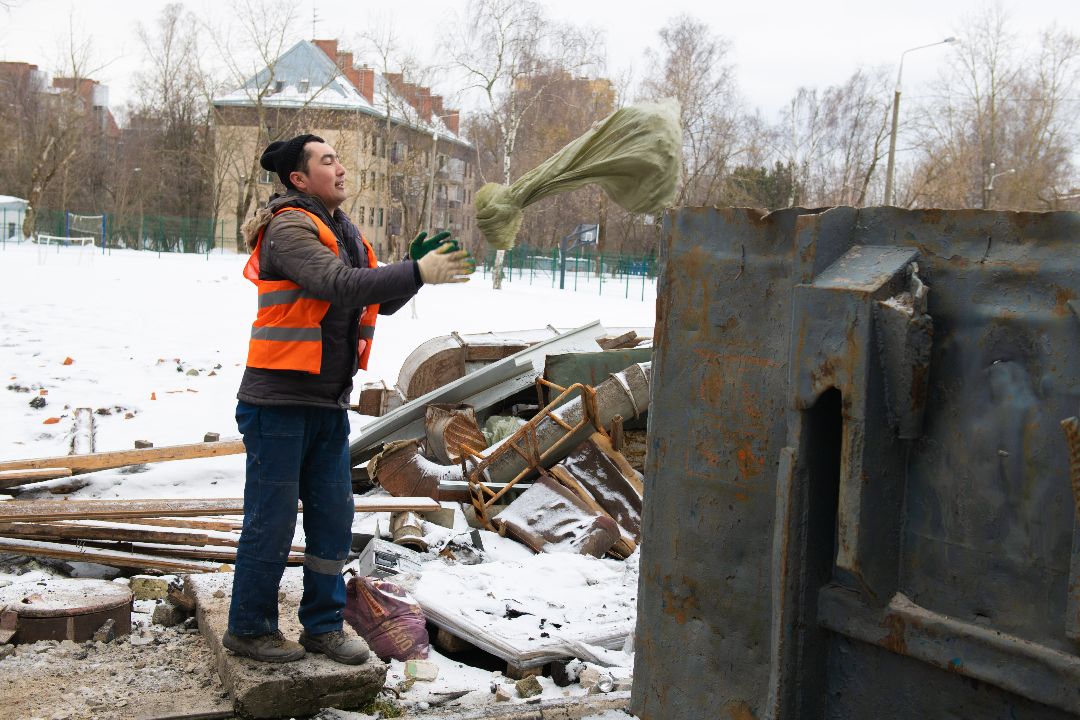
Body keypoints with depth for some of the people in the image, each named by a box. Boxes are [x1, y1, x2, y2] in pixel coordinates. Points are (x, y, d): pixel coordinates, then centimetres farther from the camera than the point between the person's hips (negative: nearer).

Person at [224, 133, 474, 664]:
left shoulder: (344, 233, 15)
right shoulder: (290, 229, -12)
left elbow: (379, 300, 12)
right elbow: (340, 286, -27)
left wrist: (418, 267, -4)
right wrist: (417, 272, -27)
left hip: (329, 403, 8)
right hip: (280, 401, -8)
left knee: (334, 519, 11)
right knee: (272, 520, 1)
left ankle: (323, 626, 23)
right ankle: (249, 629, 16)